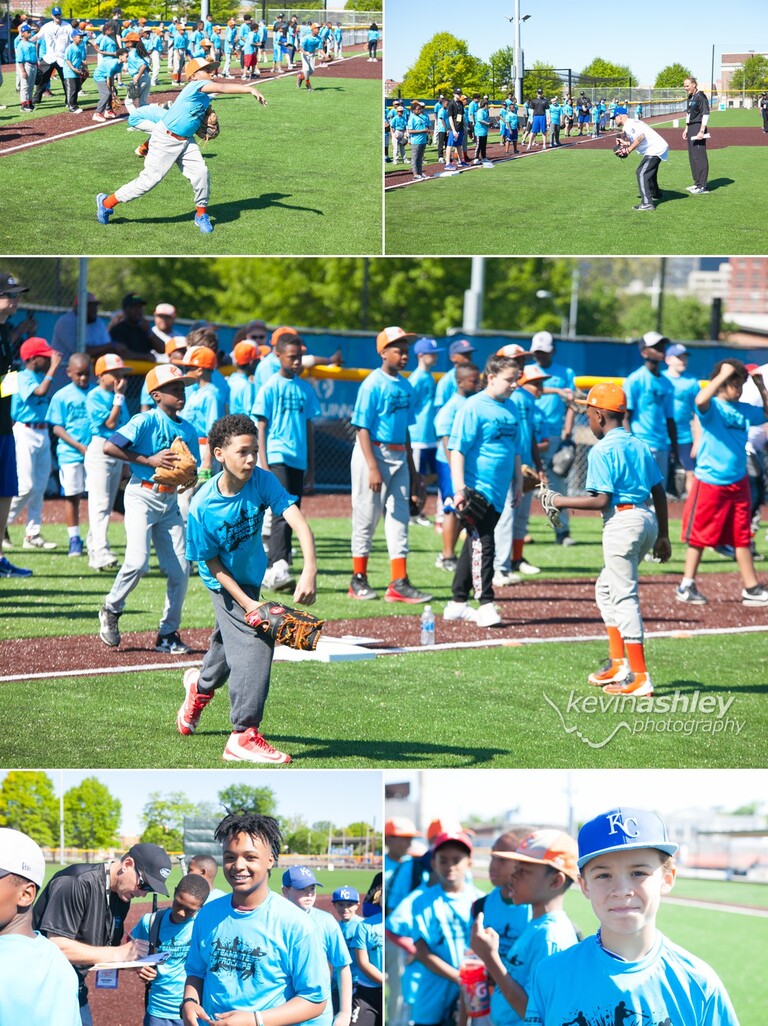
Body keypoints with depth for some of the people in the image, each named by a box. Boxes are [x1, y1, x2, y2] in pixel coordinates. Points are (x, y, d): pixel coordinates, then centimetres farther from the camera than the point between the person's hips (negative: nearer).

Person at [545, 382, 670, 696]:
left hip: (622, 522, -9)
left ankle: (640, 677, -7)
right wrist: (663, 536, 20)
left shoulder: (601, 451, -10)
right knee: (606, 588, 21)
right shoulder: (639, 445, 14)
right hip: (649, 519, 9)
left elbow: (601, 500, -17)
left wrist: (562, 501, -6)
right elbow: (659, 492, 15)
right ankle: (618, 663, 21)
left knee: (624, 596, -5)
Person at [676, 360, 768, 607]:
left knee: (742, 537, 10)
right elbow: (700, 400, -34)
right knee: (699, 536, 3)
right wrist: (723, 374, -28)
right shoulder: (712, 407, -12)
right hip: (709, 482, -6)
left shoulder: (744, 410, 8)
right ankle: (686, 586, 13)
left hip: (738, 483, 6)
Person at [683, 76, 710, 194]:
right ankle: (697, 183, 21)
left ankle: (703, 186, -9)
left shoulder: (700, 96, -13)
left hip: (698, 128, -10)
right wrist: (686, 129, 22)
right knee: (692, 156, 13)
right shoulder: (690, 97, 16)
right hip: (691, 128, 10)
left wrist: (701, 131, -23)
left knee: (699, 156, -10)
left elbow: (706, 114, -18)